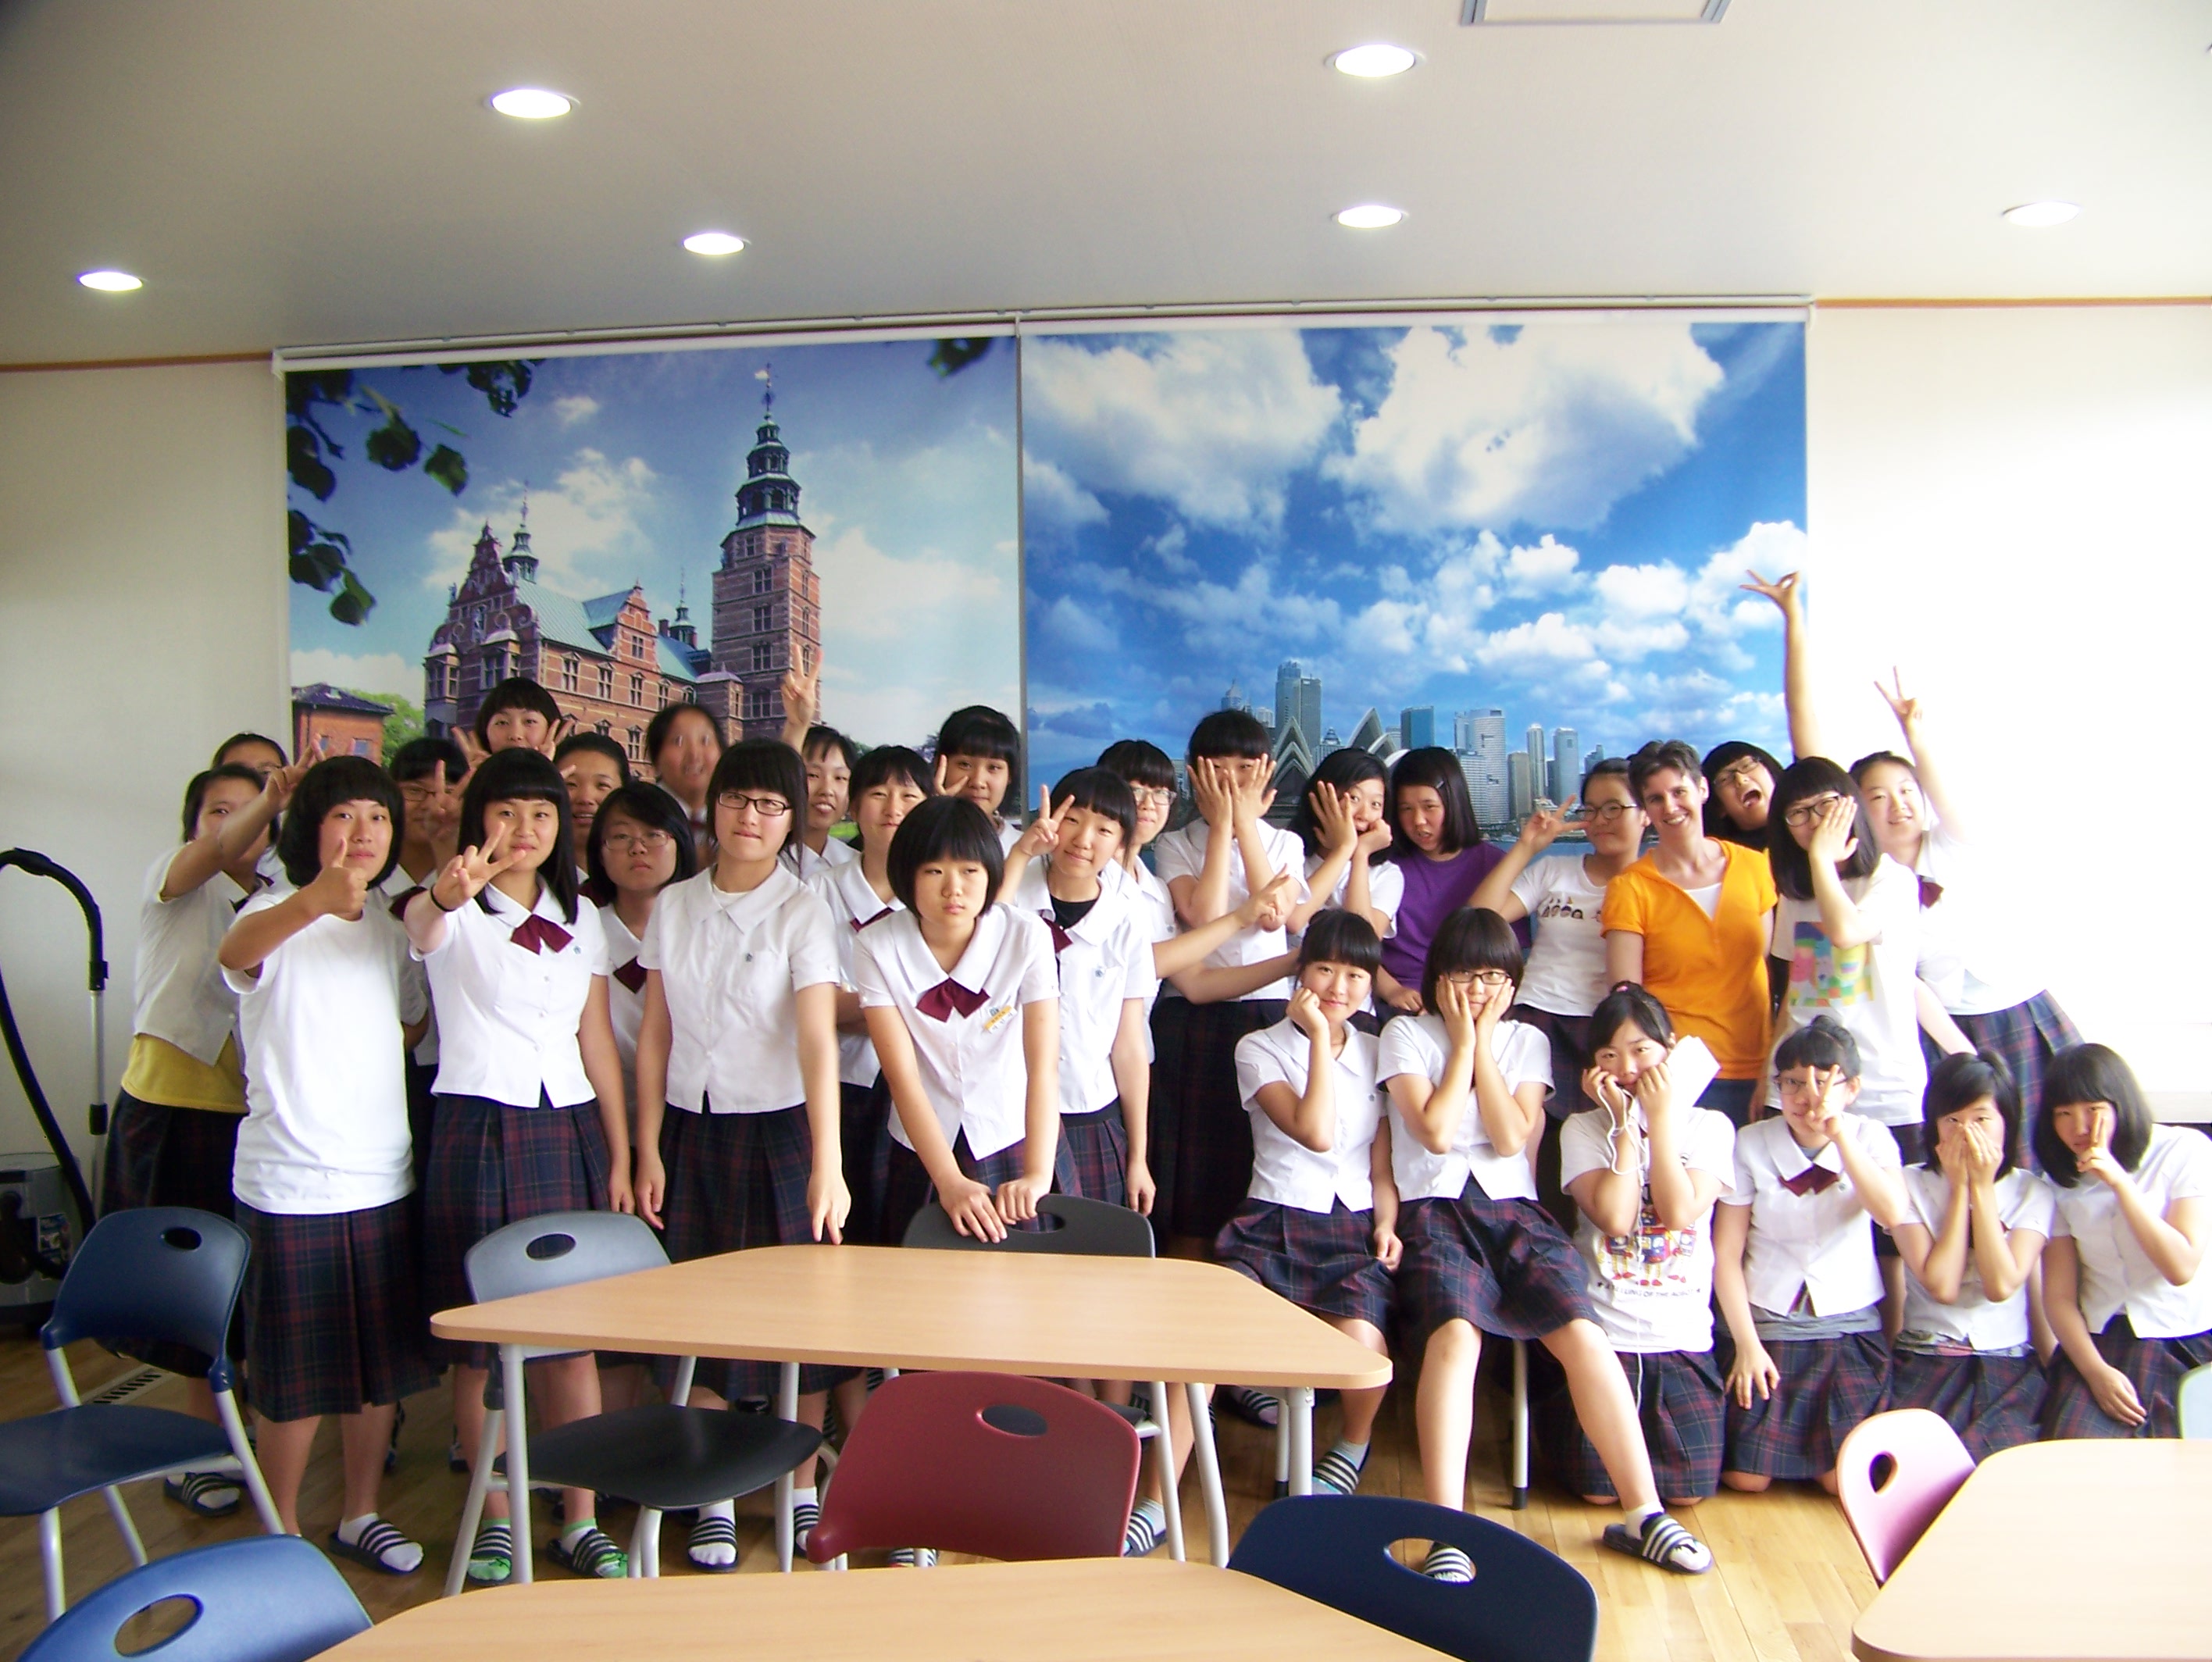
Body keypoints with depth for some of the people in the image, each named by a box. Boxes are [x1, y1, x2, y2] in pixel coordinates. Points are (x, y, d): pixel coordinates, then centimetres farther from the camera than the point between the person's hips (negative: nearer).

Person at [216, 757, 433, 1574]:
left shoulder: (391, 928, 10)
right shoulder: (277, 914, -10)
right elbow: (235, 952, -37)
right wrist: (314, 901, -57)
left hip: (383, 1177, 6)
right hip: (290, 1185, -6)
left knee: (383, 1363, 13)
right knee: (295, 1378, 2)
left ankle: (361, 1514, 30)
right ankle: (281, 1531, 20)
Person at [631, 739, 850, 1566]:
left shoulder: (803, 913, -8)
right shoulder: (673, 907, 4)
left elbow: (818, 1043, -18)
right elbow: (655, 1036, 7)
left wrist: (827, 1166, -26)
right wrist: (648, 1151, 2)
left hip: (779, 1129, -3)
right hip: (693, 1131, 3)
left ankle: (802, 1489, 22)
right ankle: (714, 1499, 20)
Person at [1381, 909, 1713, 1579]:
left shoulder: (1527, 1042, 15)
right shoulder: (1406, 1035, 7)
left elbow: (1512, 1139, 0)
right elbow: (1435, 1131, -7)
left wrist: (1484, 1043, 0)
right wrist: (1463, 1042, -1)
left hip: (1513, 1210, 3)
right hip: (1435, 1211, -3)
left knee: (1582, 1333, -21)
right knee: (1456, 1333, -31)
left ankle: (1642, 1512, -9)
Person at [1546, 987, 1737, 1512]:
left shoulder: (1709, 1127, 3)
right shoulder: (1583, 1129, 1)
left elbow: (1680, 1213, -13)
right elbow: (1614, 1217, -15)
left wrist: (1661, 1118, -10)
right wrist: (1626, 1121, -11)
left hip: (1683, 1337, 1)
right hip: (1603, 1335, -1)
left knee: (1689, 1488, -8)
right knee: (1600, 1489, -9)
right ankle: (1554, 1410, 21)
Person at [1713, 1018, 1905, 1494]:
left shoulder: (1870, 1138, 0)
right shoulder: (1752, 1143, -5)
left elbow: (1893, 1214, -21)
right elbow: (1726, 1253, -4)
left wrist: (1839, 1134, -24)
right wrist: (1747, 1343, -9)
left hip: (1851, 1327, 1)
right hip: (1770, 1325, -1)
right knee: (1746, 1479, -9)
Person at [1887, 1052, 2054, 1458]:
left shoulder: (2032, 1192, 5)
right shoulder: (1912, 1184, 2)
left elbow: (2001, 1286, -11)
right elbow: (1942, 1285, -10)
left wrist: (1982, 1185, -8)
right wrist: (1959, 1186, -7)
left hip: (2007, 1367, 1)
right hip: (1924, 1362, -1)